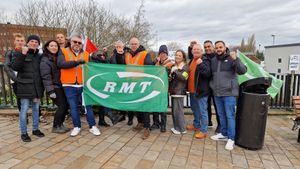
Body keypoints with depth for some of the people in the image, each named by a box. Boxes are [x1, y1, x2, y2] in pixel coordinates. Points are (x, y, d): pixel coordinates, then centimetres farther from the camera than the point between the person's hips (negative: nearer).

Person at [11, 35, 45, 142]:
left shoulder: (39, 56, 12)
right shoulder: (19, 54, 0)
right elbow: (14, 67, -15)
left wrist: (42, 86, 7)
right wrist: (22, 54, -24)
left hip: (37, 87, 5)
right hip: (25, 87, -4)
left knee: (36, 108, 12)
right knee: (24, 109, -1)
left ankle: (35, 129, 26)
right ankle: (23, 133, 11)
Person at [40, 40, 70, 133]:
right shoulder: (45, 60, -10)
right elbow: (46, 76, -17)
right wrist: (50, 90, -22)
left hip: (61, 86, 7)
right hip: (54, 87, -7)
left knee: (65, 105, 7)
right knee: (62, 106, -7)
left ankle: (60, 124, 23)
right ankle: (55, 127, 9)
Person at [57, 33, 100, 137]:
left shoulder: (86, 54, 9)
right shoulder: (63, 52, 3)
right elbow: (60, 64, -16)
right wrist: (77, 62, -25)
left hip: (83, 85, 1)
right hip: (69, 85, -1)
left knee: (88, 105, 5)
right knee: (73, 107, 8)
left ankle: (92, 126, 17)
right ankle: (77, 126, 24)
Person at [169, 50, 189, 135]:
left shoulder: (185, 67, -2)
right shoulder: (174, 66, 19)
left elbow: (183, 78, -17)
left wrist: (175, 71, -16)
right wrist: (170, 76, 4)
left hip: (179, 91, -7)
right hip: (173, 90, 8)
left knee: (178, 110, -7)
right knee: (174, 110, 11)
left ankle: (181, 129, 4)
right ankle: (176, 127, 22)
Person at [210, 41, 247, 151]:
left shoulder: (232, 58, -5)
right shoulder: (213, 60, 10)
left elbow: (243, 71, -16)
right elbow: (210, 75, 21)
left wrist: (235, 60, -30)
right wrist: (212, 85, 8)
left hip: (229, 93, -5)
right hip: (217, 93, 6)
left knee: (230, 116, -1)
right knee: (221, 115, 16)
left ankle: (231, 138, 10)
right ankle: (224, 134, 31)